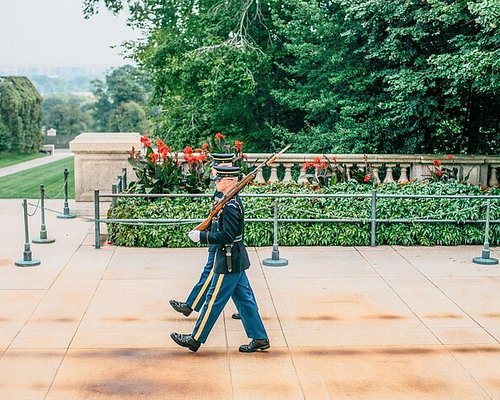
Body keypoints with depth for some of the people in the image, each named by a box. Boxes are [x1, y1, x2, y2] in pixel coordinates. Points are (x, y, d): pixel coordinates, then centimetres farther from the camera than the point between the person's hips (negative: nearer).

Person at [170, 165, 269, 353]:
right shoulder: (233, 202, 10)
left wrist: (201, 236, -20)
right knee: (244, 299, 13)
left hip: (229, 263, -10)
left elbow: (227, 237, -25)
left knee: (213, 300, 1)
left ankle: (195, 339, 11)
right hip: (237, 260, 10)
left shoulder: (230, 207, -21)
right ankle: (260, 338, 17)